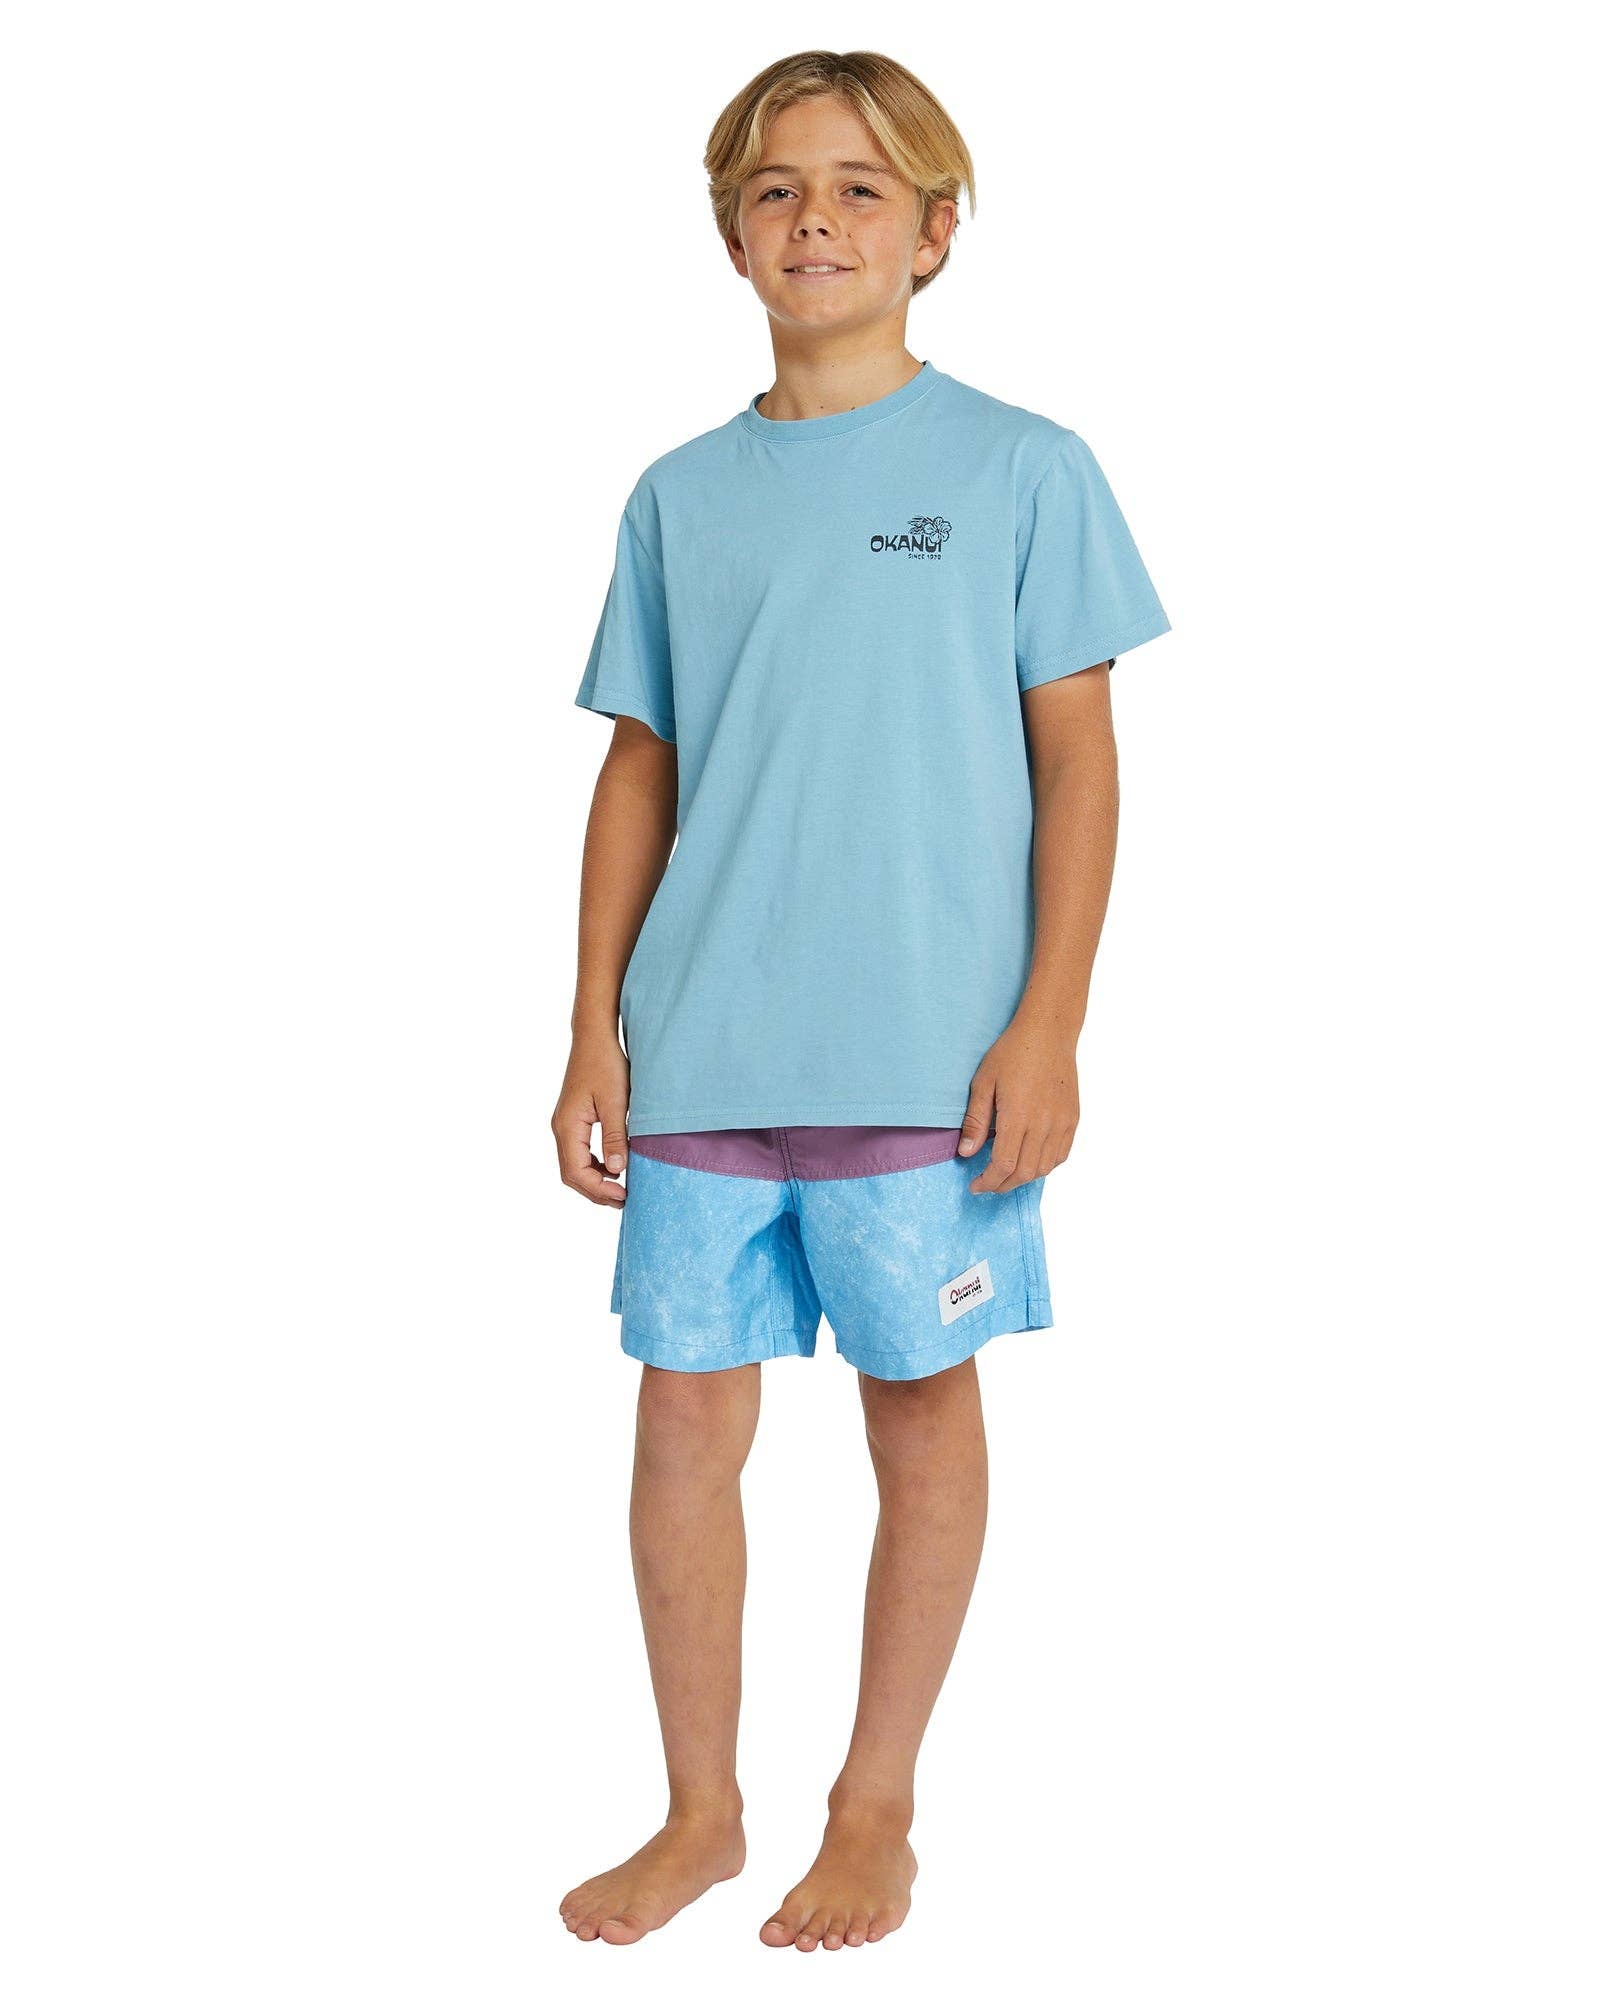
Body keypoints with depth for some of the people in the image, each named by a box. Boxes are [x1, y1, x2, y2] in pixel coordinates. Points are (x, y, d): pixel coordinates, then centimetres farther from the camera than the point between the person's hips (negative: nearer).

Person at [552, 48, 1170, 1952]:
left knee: (923, 1410, 7)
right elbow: (639, 774, 12)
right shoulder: (680, 496, 10)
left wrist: (1049, 1024, -7)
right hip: (699, 1056, 3)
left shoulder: (1019, 470, 0)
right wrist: (595, 1033, 7)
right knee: (685, 1416, 6)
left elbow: (1077, 760, -1)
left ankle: (875, 1810, 24)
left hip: (927, 1058, -3)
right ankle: (701, 1811, 23)